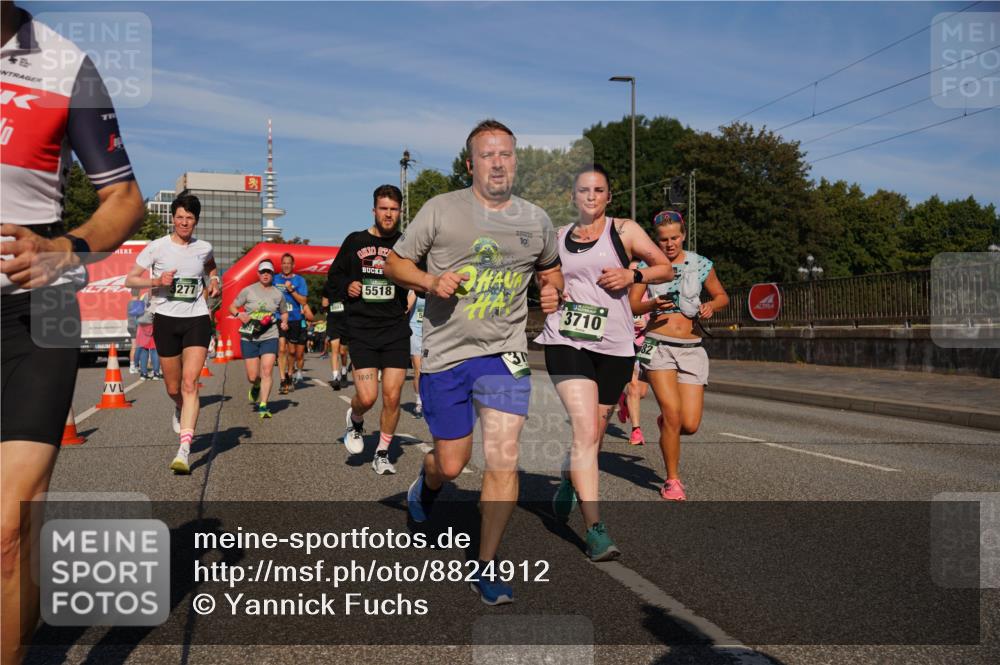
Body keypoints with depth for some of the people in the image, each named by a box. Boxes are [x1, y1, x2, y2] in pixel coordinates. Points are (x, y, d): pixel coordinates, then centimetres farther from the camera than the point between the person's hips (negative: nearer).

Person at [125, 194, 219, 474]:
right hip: (166, 319, 0)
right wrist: (156, 281, -17)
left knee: (190, 383, -14)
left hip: (197, 320, 0)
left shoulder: (204, 248, 5)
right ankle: (180, 409, 48)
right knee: (173, 388, 9)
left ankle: (184, 450, -19)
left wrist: (214, 281, 8)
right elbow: (130, 279, 0)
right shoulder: (157, 247, -1)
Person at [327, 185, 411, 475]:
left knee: (392, 397, -1)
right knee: (367, 397, -10)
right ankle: (355, 421, 27)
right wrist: (347, 286, -3)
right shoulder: (355, 241, 7)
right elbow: (332, 277, 16)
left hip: (396, 329, 1)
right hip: (362, 330, 0)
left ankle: (382, 453, 19)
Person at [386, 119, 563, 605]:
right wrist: (430, 280, -15)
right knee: (451, 464, 7)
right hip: (445, 352, -1)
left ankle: (485, 567, 10)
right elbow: (396, 263, 4)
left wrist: (552, 289, 3)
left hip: (504, 353, 2)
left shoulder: (536, 220, 7)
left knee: (503, 460, -8)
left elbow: (550, 268, 25)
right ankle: (425, 486, 47)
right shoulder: (441, 209, -2)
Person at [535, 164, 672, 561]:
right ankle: (595, 529, -11)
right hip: (566, 342, 0)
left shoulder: (624, 231, 6)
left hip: (614, 346, 0)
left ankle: (569, 481, 43)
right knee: (586, 431, -15)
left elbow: (666, 269, 8)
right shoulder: (558, 239, 13)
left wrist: (633, 275, -10)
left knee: (593, 434, 10)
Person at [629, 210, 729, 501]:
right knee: (672, 413, -16)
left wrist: (711, 306, -4)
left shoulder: (701, 264, 7)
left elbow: (722, 296, 19)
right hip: (657, 346, -2)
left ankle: (665, 423, 33)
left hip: (691, 349, 2)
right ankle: (672, 479, 4)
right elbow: (631, 305, 3)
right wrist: (653, 305, -18)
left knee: (690, 424, -5)